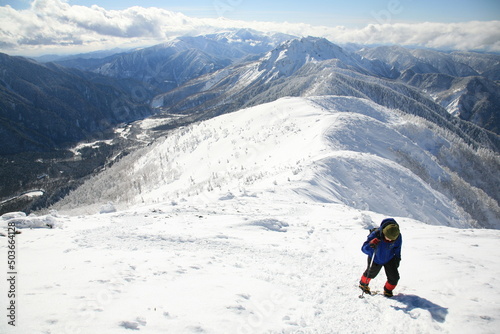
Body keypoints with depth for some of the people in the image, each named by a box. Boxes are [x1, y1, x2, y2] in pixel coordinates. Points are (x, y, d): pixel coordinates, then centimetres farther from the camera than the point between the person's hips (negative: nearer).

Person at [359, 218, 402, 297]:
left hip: (389, 259, 2)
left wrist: (397, 258, 0)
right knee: (371, 274, 20)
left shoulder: (398, 237, -26)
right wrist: (370, 245, -55)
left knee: (394, 277, -4)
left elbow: (397, 248, -1)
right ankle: (363, 284, 53)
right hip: (376, 259, -2)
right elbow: (364, 249, -36)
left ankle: (388, 290, 28)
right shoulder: (376, 234, -38)